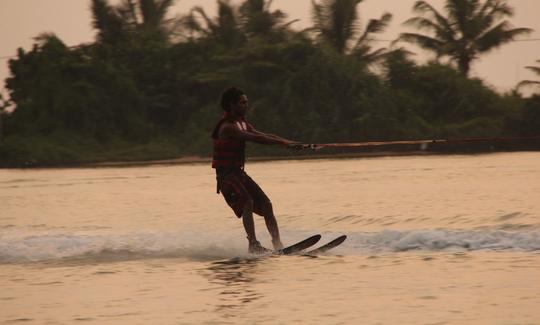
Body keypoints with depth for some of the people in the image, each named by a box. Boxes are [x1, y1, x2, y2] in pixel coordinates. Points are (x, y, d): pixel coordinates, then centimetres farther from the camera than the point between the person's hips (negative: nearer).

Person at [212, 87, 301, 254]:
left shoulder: (243, 124, 14)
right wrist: (283, 142, -28)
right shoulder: (227, 127, -17)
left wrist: (289, 142, -6)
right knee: (247, 202, -27)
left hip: (238, 172, 9)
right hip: (226, 175, -9)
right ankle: (253, 244, -28)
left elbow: (265, 135, 9)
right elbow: (256, 138, -25)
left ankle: (278, 245, -2)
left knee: (266, 204, -1)